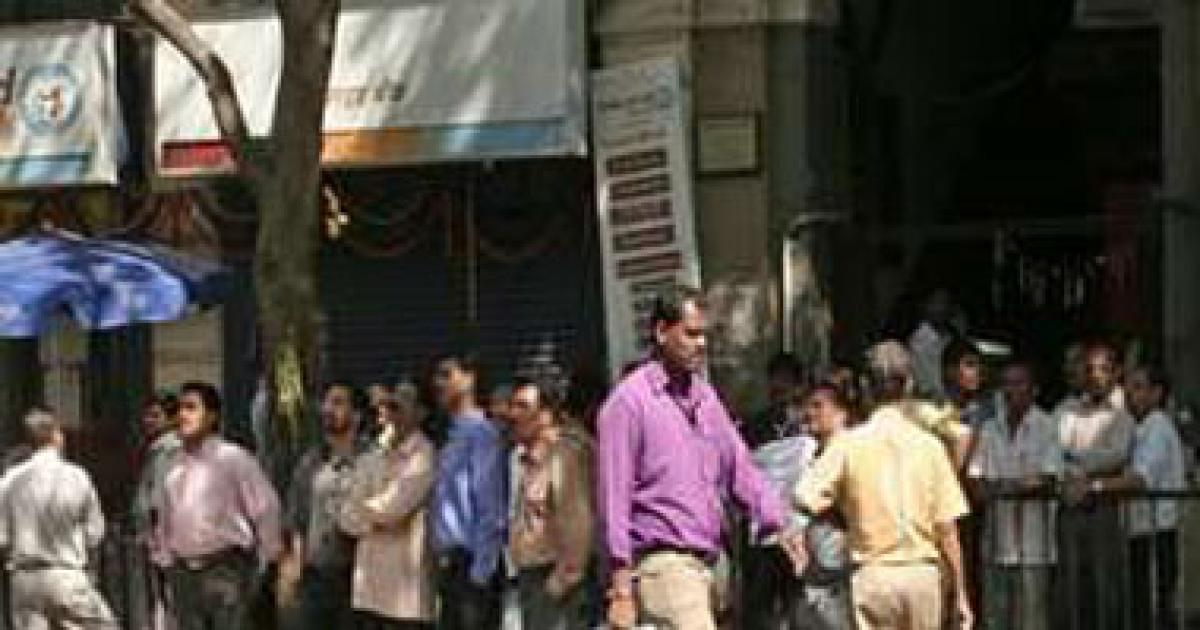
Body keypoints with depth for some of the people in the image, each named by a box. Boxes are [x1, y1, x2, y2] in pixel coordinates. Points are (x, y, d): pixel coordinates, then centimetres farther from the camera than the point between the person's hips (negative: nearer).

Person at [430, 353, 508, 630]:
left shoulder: (480, 432, -11)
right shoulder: (454, 435, 16)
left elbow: (490, 507, -16)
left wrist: (480, 571, -19)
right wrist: (442, 560, 15)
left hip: (472, 566, -9)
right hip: (451, 566, 9)